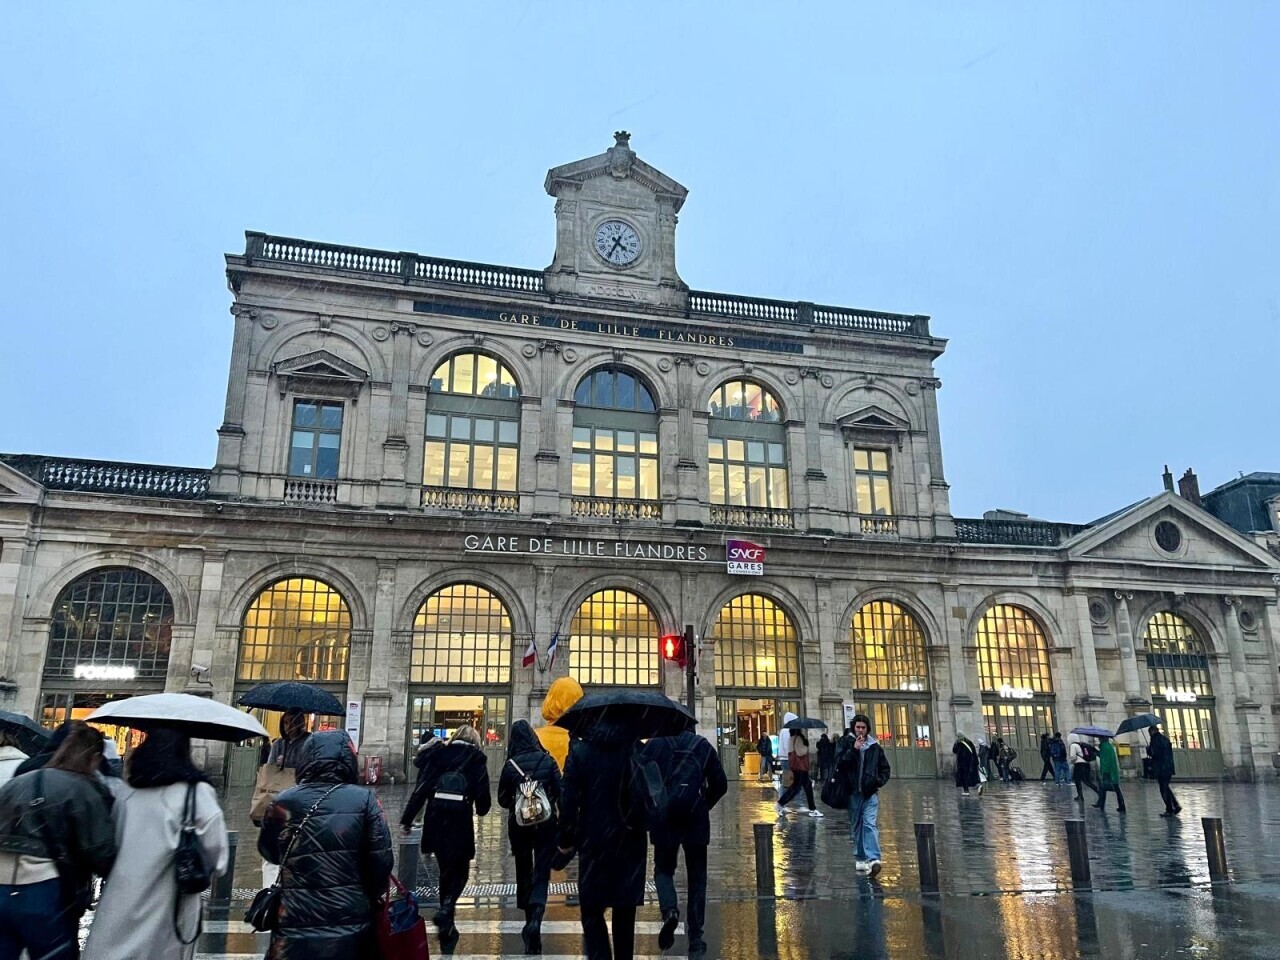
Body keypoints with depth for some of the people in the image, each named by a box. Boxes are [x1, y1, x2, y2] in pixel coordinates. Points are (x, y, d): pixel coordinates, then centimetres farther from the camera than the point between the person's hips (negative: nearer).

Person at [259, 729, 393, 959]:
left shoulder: (282, 803, -4)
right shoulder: (364, 800, -8)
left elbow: (269, 852, 14)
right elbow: (381, 863, -8)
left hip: (296, 935, 1)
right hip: (352, 933, 0)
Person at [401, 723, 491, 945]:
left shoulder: (438, 754, 9)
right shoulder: (476, 758, 2)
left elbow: (421, 788, 3)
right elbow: (482, 792, -3)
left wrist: (407, 819, 5)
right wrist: (481, 809, 19)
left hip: (435, 820, 3)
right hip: (460, 821, -3)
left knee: (446, 871, 18)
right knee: (459, 872, 11)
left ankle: (447, 926, 22)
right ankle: (445, 910, -14)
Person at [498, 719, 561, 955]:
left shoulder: (510, 764, -5)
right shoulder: (547, 760, -5)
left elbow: (502, 800, 2)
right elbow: (561, 792, -5)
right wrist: (565, 821, 9)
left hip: (519, 825, 1)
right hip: (546, 823, -1)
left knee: (523, 872, 17)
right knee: (541, 873, 0)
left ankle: (529, 922, 25)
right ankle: (535, 920, -22)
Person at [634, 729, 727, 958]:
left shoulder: (655, 744, -2)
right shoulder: (702, 745, 4)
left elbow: (635, 779, -11)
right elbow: (720, 784, 6)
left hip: (663, 819, -1)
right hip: (695, 820, 1)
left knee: (663, 869, 17)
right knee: (696, 877, 13)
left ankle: (670, 910, -11)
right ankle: (695, 938, 11)